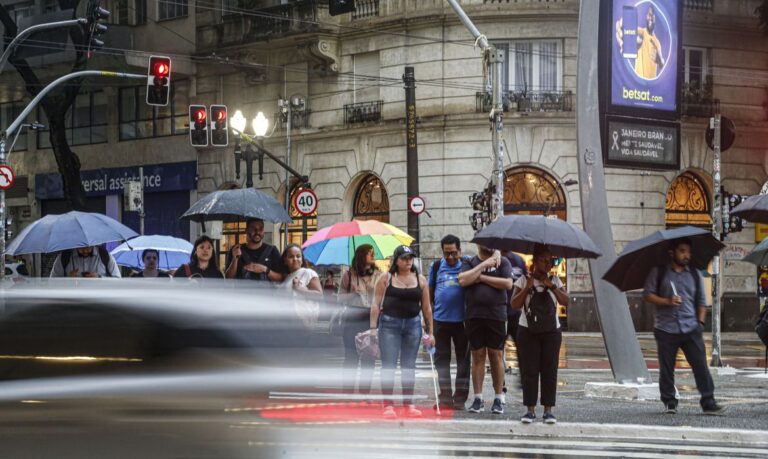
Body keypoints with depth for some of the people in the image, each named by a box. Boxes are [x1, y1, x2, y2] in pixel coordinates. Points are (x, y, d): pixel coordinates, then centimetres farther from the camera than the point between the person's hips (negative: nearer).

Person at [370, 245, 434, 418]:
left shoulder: (420, 280, 8)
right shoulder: (386, 279, 1)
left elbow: (426, 307, 10)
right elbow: (376, 304, 1)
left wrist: (430, 332, 8)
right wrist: (373, 327, -7)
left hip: (413, 324, 3)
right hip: (389, 324, -2)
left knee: (409, 365, 7)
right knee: (388, 364, -5)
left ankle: (408, 404, 13)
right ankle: (388, 405, -3)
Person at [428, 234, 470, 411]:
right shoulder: (437, 267, 8)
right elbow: (430, 292, 12)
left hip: (461, 320, -3)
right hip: (440, 319, 3)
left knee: (463, 359, 3)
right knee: (442, 358, 7)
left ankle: (460, 397, 9)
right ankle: (445, 397, 15)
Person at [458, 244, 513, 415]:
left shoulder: (502, 262, 7)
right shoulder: (470, 263, 10)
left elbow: (508, 283, -7)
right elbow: (463, 280, -8)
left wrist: (482, 278, -6)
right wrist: (484, 265, -8)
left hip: (496, 315, -1)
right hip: (474, 316, 1)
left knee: (496, 355, 1)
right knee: (478, 355, 4)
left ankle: (498, 399, 6)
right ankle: (478, 399, 7)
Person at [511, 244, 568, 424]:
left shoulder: (555, 281, 8)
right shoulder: (524, 281, 2)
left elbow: (565, 301, -3)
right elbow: (515, 304, -7)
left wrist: (551, 286, -14)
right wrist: (528, 287, -16)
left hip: (551, 331, 2)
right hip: (528, 330, -2)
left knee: (549, 370, 0)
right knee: (529, 370, -3)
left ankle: (548, 410, 3)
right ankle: (530, 409, 0)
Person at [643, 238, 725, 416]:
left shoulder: (694, 274, 13)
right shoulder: (659, 272, 5)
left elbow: (701, 301, 17)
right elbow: (647, 294, 1)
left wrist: (700, 321, 4)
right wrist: (667, 301, -12)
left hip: (690, 328, 2)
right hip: (666, 328, -2)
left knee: (700, 364, -7)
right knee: (667, 368, 2)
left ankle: (708, 403, -6)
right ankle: (669, 403, 13)